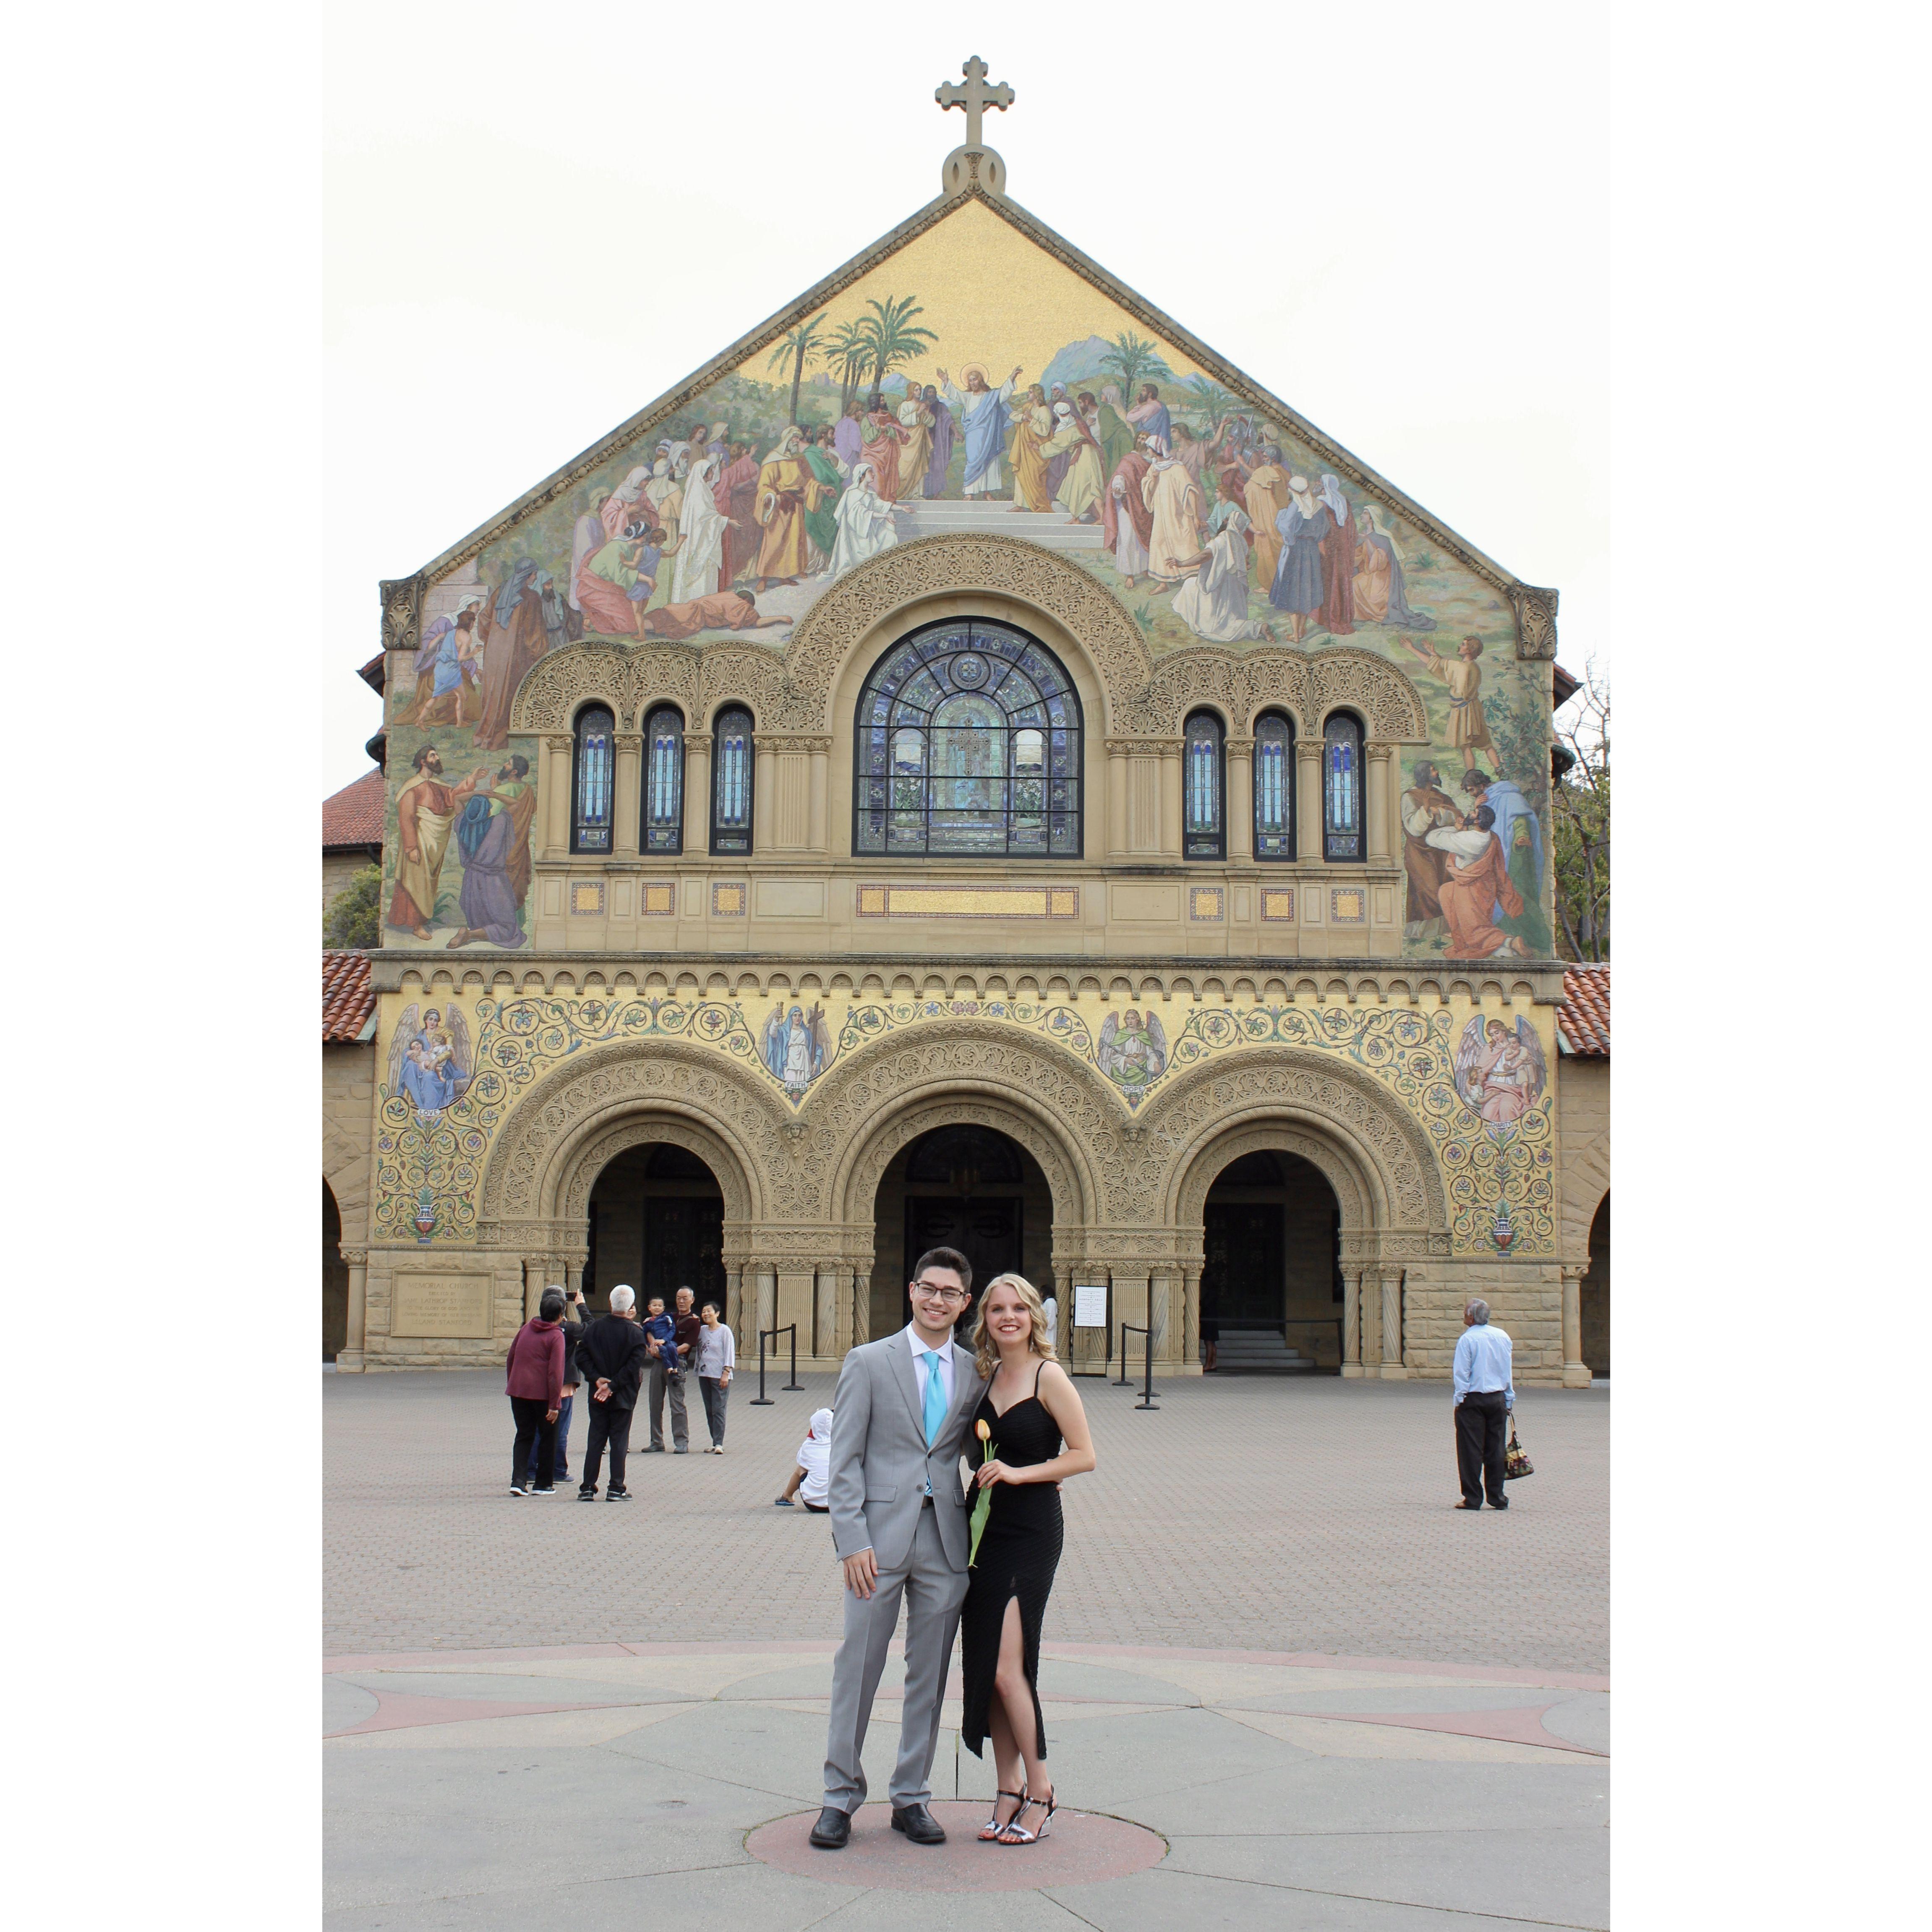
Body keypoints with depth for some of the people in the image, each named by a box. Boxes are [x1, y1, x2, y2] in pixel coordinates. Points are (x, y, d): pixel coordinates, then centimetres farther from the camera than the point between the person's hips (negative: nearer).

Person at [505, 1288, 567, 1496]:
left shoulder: (526, 1328, 9)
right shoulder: (556, 1336, -9)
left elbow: (511, 1359, 16)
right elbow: (555, 1372, -15)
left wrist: (511, 1385, 26)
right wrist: (555, 1405, -14)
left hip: (518, 1391, 5)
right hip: (543, 1394, -5)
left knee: (524, 1436, 12)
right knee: (548, 1437, 10)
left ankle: (519, 1480, -3)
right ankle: (543, 1484, 14)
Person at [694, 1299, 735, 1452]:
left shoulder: (725, 1331, -4)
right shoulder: (702, 1331, 11)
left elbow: (730, 1353, -7)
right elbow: (698, 1350, 19)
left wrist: (726, 1373, -12)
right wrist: (697, 1370, 8)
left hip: (720, 1376, -6)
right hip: (704, 1375, 6)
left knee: (718, 1410, -9)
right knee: (709, 1411, 7)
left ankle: (719, 1444, -10)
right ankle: (716, 1442, 12)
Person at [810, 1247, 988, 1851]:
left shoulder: (975, 1373, 9)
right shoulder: (869, 1363, 0)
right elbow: (843, 1462, -4)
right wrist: (853, 1542, -11)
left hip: (946, 1539, 3)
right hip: (881, 1536, -3)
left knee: (930, 1675, 9)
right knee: (858, 1669, 2)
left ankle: (912, 1796, 22)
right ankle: (841, 1795, 15)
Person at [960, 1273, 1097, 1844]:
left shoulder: (1049, 1377, -10)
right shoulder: (989, 1375, 10)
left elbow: (1084, 1455, -10)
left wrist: (1019, 1473, -17)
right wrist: (986, 1473, 6)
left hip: (1031, 1534, -7)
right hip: (986, 1529, 7)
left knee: (1008, 1670, -9)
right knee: (984, 1668, 7)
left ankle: (1039, 1794, 6)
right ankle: (1008, 1792, 18)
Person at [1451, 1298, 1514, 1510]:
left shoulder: (1467, 1339, -12)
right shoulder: (1503, 1337, 5)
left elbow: (1461, 1373, -12)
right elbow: (1508, 1371, 12)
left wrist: (1459, 1399, -5)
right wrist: (1509, 1399, 18)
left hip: (1472, 1399, -5)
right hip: (1498, 1399, 5)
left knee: (1471, 1450, 1)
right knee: (1495, 1449, 11)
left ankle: (1473, 1498, 2)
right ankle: (1498, 1498, 13)